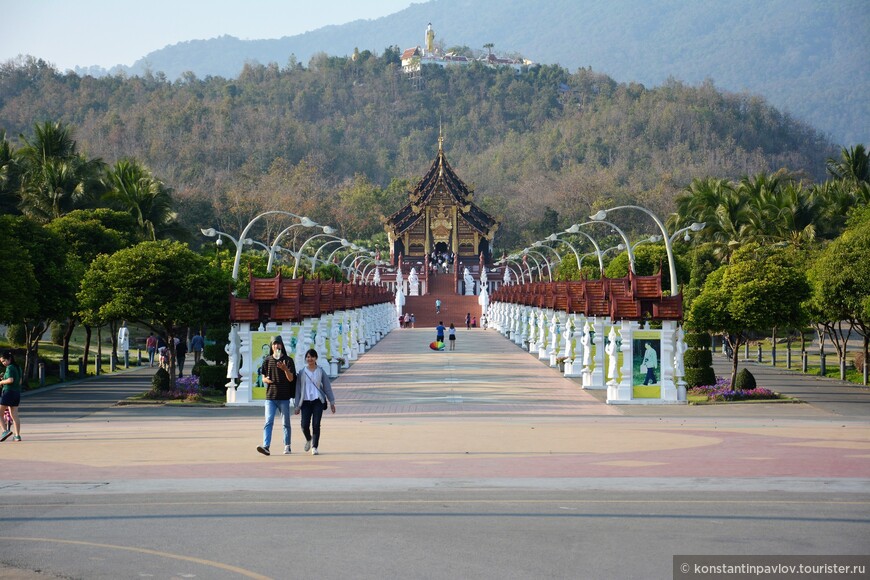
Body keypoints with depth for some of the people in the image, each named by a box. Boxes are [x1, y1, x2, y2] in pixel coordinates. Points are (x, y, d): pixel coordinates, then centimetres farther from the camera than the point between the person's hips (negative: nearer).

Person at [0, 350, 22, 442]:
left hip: (8, 392, -9)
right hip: (17, 393, 9)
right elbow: (20, 381, 18)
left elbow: (10, 380, -25)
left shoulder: (9, 368, -13)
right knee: (14, 416, 10)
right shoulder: (17, 368, 13)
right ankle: (17, 435, 8)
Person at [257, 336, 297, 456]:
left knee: (286, 423, 8)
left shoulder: (288, 360, 2)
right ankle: (266, 446, -20)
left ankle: (287, 446, 19)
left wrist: (285, 369, -24)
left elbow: (291, 378, -6)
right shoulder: (267, 360, 10)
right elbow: (264, 378, 14)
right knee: (268, 421, -11)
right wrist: (267, 380, -10)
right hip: (270, 396, 1)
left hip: (284, 397, -1)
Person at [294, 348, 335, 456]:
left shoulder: (321, 372, 7)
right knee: (304, 425, -8)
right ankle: (308, 439, 25)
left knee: (316, 424, -9)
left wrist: (331, 402, 6)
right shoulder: (302, 373, 7)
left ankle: (314, 447, -1)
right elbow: (298, 390, 8)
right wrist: (296, 406, 4)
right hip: (305, 402, 1)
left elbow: (327, 387, 10)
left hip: (318, 401, -1)